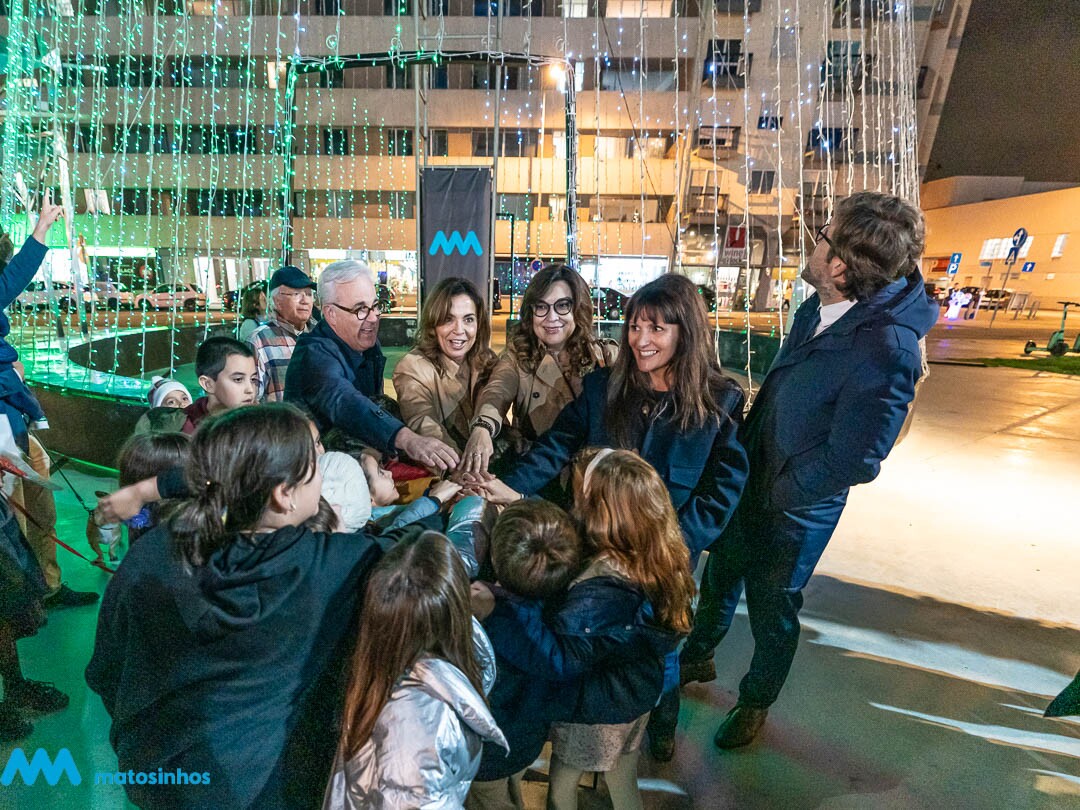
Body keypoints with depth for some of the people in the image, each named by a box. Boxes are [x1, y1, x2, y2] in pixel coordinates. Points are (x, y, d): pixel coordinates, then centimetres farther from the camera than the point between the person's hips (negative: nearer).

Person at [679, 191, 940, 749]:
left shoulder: (885, 350, -32)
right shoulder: (815, 312, -6)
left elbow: (850, 461, -28)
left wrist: (774, 494, -16)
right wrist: (742, 461, 6)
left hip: (793, 512, -7)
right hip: (749, 484, 7)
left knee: (772, 609, 17)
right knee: (719, 576, 26)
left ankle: (755, 703, 46)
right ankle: (697, 658, 54)